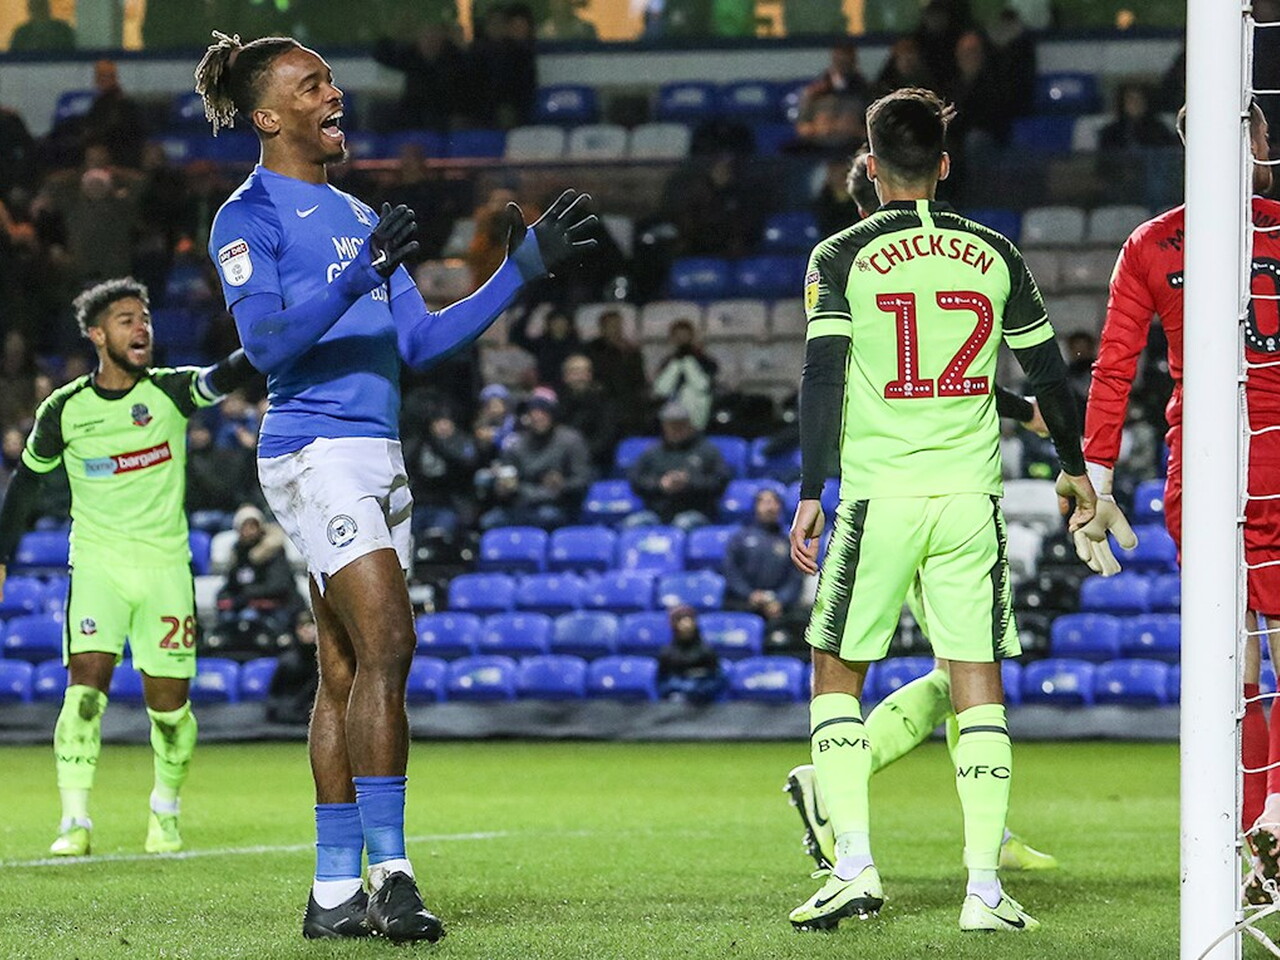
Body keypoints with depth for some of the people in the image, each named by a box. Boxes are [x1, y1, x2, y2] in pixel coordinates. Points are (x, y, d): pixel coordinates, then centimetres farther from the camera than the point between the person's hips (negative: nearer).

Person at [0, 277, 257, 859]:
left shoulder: (171, 391, -3)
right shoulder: (65, 410, -2)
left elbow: (225, 377, -22)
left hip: (165, 566, 1)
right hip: (98, 565, -1)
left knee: (169, 702, 1)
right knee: (86, 683, -17)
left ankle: (165, 812, 24)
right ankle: (75, 822, -14)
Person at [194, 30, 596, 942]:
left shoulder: (356, 216, 20)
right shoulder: (249, 216, -6)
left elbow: (421, 340, 18)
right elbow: (267, 342, -18)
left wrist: (523, 268, 14)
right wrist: (360, 273, -28)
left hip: (378, 456, 8)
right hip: (315, 451, -8)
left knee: (347, 669, 7)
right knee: (387, 643, -18)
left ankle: (335, 892, 9)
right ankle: (391, 875, -19)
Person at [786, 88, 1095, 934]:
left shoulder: (842, 258, -1)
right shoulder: (993, 255, 7)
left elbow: (822, 379, -8)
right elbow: (1049, 371, 13)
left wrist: (811, 492, -6)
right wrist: (1074, 468, 27)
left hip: (879, 496, -2)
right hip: (970, 497, 2)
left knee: (837, 676, 10)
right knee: (978, 684, 5)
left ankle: (855, 866, -2)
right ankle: (985, 888, -1)